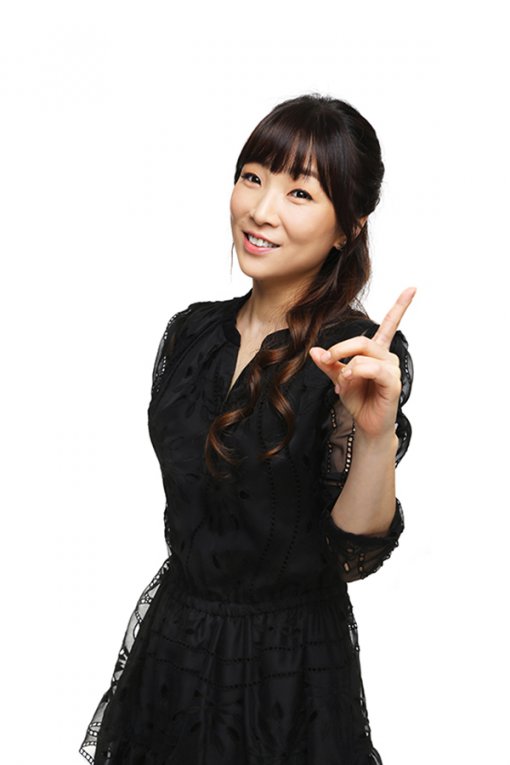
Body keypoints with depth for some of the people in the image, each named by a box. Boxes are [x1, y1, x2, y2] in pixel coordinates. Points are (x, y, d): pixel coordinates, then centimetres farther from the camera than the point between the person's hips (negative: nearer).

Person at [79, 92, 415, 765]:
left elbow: (353, 555, -21)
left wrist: (377, 435, -37)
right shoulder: (193, 331, -2)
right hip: (173, 637, 5)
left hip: (287, 664, -5)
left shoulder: (363, 355, -17)